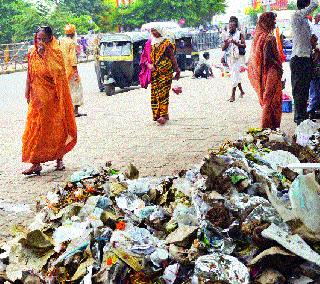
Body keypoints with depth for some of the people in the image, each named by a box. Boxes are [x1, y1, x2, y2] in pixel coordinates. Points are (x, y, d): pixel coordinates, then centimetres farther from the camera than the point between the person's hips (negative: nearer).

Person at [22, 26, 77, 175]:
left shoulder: (56, 53, -4)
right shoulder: (32, 55, 6)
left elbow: (55, 72, -16)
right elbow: (29, 75, 10)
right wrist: (27, 92, 8)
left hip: (53, 97, -3)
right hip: (38, 97, 3)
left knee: (56, 127, 6)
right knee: (36, 128, -2)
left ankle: (59, 158, 20)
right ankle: (36, 162, -1)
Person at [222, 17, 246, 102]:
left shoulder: (240, 34, -2)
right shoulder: (227, 35, 11)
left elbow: (244, 45, -10)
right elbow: (223, 49, 9)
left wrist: (235, 43, -23)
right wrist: (226, 43, -11)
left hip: (237, 57, -6)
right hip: (229, 57, 6)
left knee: (234, 75, -11)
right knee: (236, 75, 14)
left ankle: (233, 95, -11)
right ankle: (241, 91, 29)